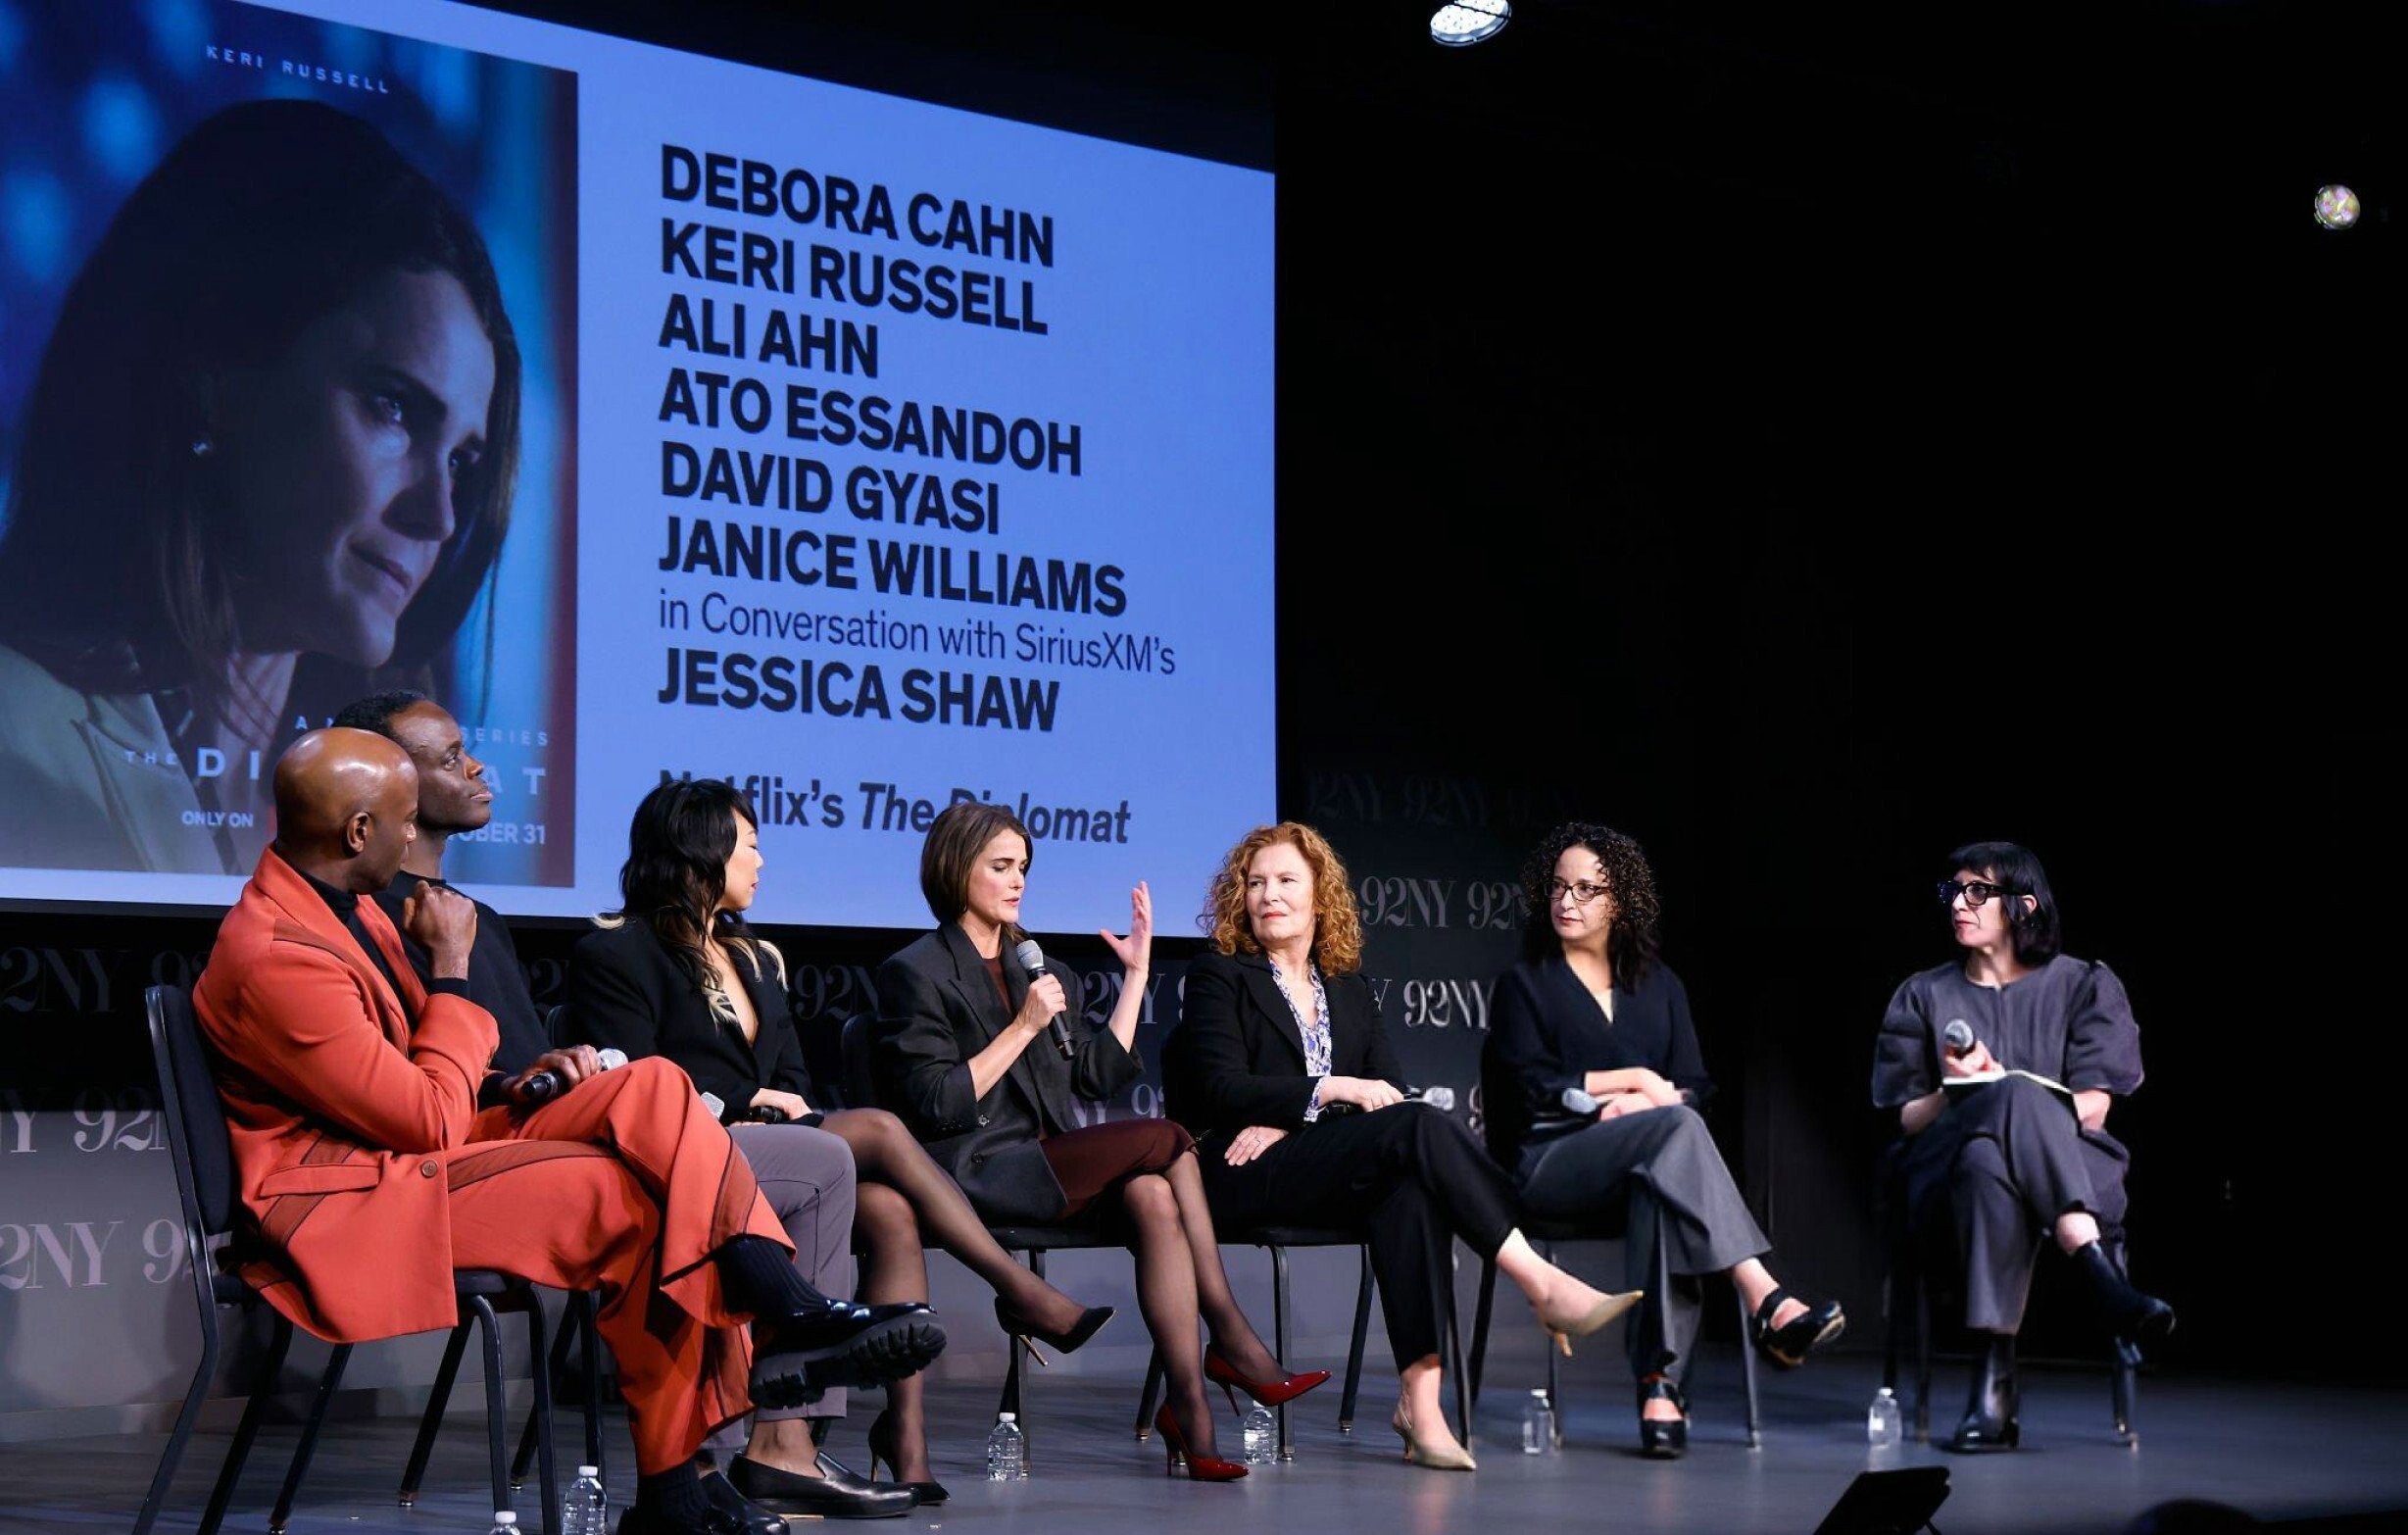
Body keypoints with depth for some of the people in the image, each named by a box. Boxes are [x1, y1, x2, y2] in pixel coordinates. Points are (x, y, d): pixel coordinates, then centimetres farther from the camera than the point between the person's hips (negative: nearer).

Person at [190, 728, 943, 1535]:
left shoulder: (342, 905, 11)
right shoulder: (275, 958, -22)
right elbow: (432, 1120, -21)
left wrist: (512, 1085, 3)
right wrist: (452, 967, -12)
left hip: (410, 1147, 10)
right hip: (349, 1206, -10)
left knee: (652, 1089, -11)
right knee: (638, 1199, -21)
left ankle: (795, 1316, -19)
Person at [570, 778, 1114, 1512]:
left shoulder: (756, 958, 26)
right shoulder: (617, 954, 3)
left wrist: (780, 1114, -3)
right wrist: (744, 1103, -9)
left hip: (766, 1147, 7)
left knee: (890, 1209, -25)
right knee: (879, 1130, -25)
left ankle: (905, 1422, -33)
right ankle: (1020, 1291, -17)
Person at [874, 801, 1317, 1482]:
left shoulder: (1027, 964, 24)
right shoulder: (915, 972, 1)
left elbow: (1100, 1074, 18)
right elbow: (936, 1106, -11)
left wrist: (1136, 973, 16)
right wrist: (1024, 1027, -11)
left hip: (1050, 1165, 7)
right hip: (975, 1171, -7)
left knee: (1152, 1196, -28)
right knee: (1163, 1139, -23)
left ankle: (1188, 1401, -33)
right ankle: (1233, 1341, -18)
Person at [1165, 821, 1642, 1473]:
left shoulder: (1347, 989, 22)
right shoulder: (1218, 976, 7)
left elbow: (1388, 1089, 9)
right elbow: (1222, 1090, -7)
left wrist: (1288, 1119, -8)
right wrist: (1333, 1091, -15)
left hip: (1331, 1178, 5)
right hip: (1244, 1176, -5)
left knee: (1410, 1186, -33)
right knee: (1420, 1128, -28)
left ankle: (1419, 1396, -41)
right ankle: (1543, 1285, -34)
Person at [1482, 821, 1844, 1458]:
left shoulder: (1659, 986, 21)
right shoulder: (1525, 984, 11)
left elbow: (1694, 1088, 12)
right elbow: (1530, 1088, -3)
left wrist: (1641, 1104, -9)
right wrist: (1632, 1080, -4)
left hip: (1637, 1164, 3)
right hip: (1547, 1162, -3)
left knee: (1662, 1189, -37)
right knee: (1674, 1129, -34)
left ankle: (1659, 1386, -45)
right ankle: (1767, 1303, -46)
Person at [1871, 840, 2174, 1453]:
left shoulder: (2085, 985, 13)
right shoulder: (1922, 996, 19)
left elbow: (2091, 1108, 3)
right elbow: (1909, 1119, 13)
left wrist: (1992, 1089, -8)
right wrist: (1955, 1094, -9)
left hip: (2074, 1168, -1)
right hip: (1948, 1173, 1)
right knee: (1986, 1161, -39)